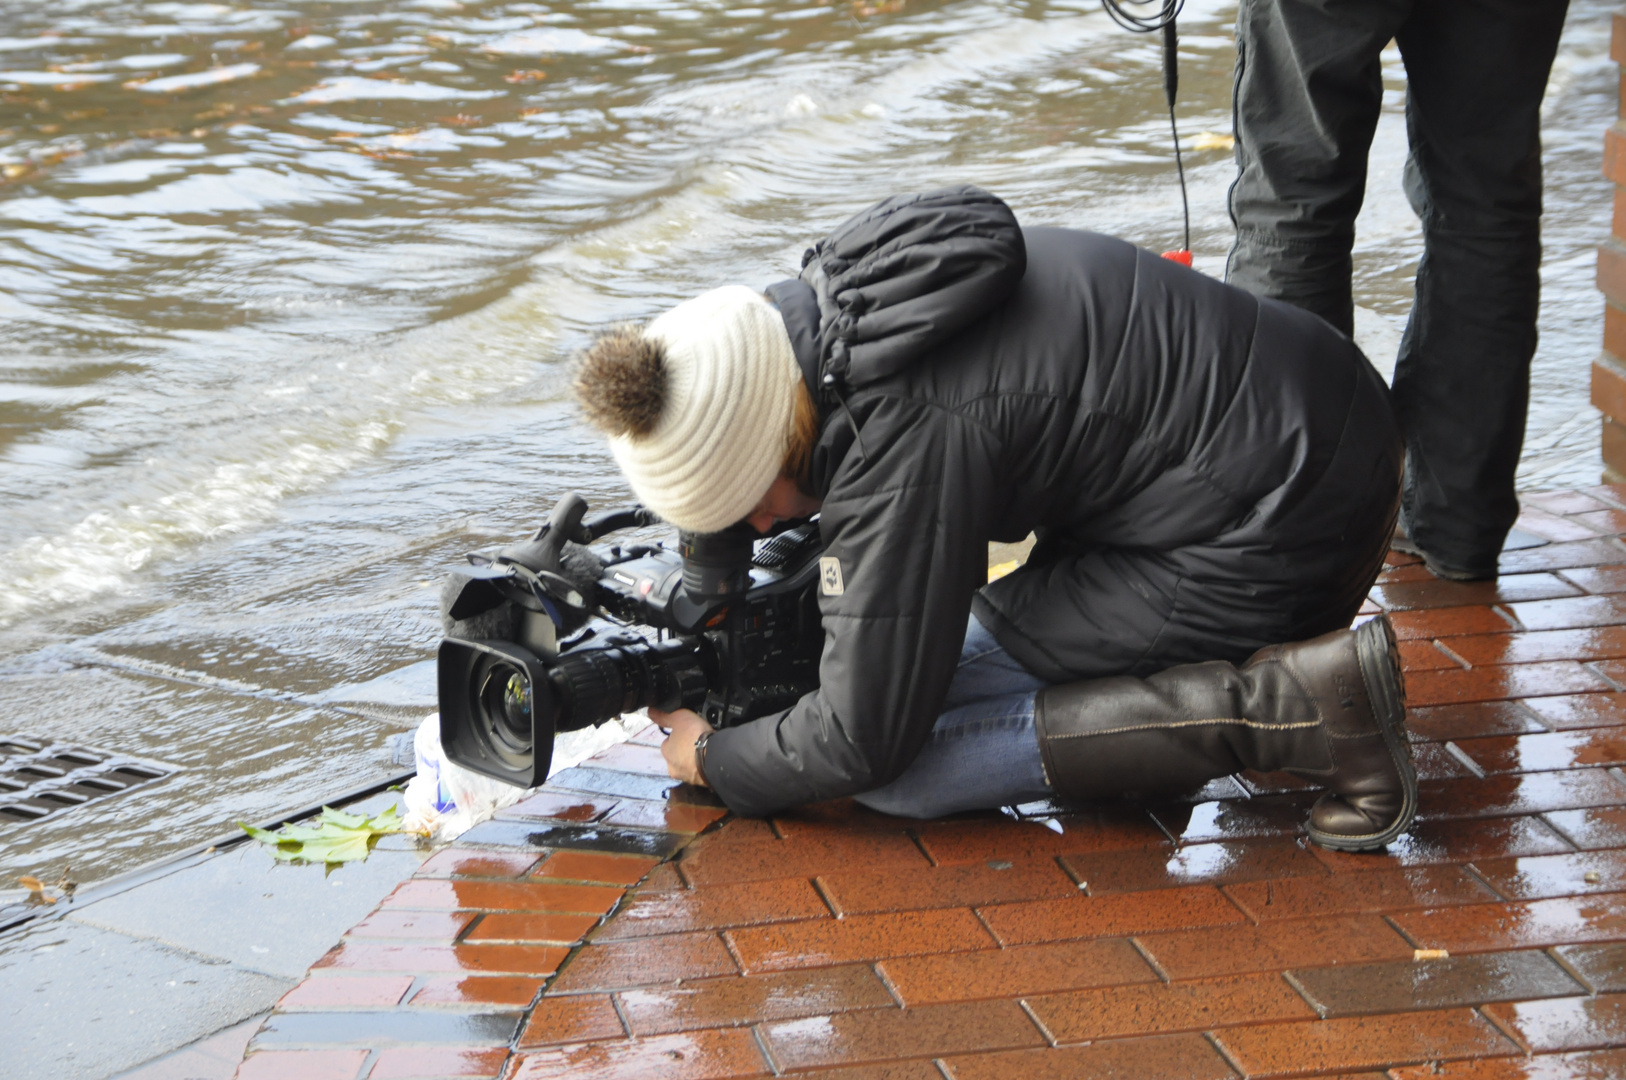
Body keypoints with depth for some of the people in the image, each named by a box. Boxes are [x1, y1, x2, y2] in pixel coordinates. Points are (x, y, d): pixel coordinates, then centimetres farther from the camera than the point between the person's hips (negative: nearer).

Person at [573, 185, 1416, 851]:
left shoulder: (906, 441, -24)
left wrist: (714, 762, 2)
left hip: (1280, 539, -10)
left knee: (900, 765, -9)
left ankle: (1279, 710, -15)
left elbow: (865, 742, -15)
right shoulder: (824, 304, 2)